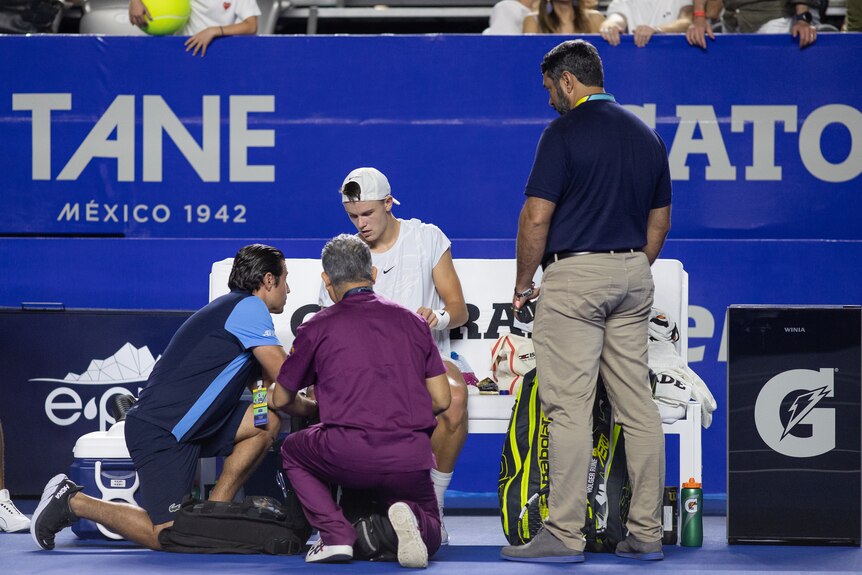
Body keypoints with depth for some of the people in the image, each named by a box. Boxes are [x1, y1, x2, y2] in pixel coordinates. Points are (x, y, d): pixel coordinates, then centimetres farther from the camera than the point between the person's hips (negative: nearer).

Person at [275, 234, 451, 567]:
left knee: (293, 451, 30)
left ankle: (336, 535, 7)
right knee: (430, 535, 27)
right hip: (412, 458, 2)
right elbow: (441, 400, 15)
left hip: (349, 455, -2)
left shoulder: (318, 327, 10)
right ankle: (408, 517, -11)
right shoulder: (413, 321, 17)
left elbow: (281, 400, 22)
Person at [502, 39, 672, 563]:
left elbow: (537, 218, -13)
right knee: (638, 406, 7)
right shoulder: (647, 135, 12)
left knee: (570, 407, -6)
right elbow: (660, 221, 16)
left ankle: (564, 535, -6)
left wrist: (524, 284, -1)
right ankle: (647, 533, 8)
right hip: (634, 275, 7)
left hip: (574, 276, -7)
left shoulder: (565, 132, -10)